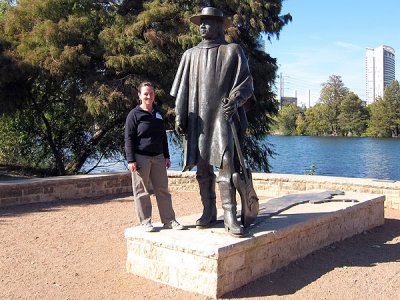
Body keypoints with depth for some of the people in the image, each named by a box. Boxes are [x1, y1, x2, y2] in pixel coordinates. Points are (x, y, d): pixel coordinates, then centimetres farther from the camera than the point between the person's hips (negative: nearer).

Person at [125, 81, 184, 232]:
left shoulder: (158, 113, 14)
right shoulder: (134, 114, -4)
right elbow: (129, 139, -7)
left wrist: (166, 156, 17)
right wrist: (131, 160, -13)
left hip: (158, 157, 6)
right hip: (141, 157, -5)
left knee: (163, 189, 7)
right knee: (142, 192, 2)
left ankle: (168, 220, 13)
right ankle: (145, 222, 11)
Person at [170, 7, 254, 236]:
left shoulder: (233, 51, 8)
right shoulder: (191, 55, 18)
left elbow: (246, 81, 2)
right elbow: (182, 88, 14)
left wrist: (235, 98, -18)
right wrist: (179, 116, 4)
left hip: (224, 116, -4)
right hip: (198, 118, 4)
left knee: (226, 163, -14)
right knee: (202, 166, 4)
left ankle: (230, 215, -11)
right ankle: (209, 212, 13)